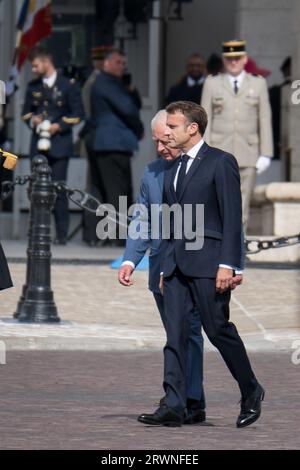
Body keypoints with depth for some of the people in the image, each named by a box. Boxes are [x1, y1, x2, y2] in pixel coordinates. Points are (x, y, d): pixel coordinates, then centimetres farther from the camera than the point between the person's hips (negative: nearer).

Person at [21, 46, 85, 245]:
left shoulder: (68, 85, 0)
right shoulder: (33, 87, 14)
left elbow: (78, 114, -1)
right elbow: (26, 111, 19)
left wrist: (59, 126, -12)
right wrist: (32, 120, -3)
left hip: (59, 144, -4)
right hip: (38, 144, 4)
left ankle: (62, 233, -3)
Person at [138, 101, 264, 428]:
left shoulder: (221, 163, -5)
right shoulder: (172, 169, 17)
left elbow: (232, 217, -10)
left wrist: (228, 264, -16)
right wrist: (165, 266, 15)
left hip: (208, 262, -7)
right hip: (176, 263, 7)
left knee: (219, 329, -1)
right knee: (174, 335, -1)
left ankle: (251, 392, 17)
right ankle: (173, 407, -4)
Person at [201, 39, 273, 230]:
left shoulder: (258, 84, 10)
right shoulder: (212, 84, 9)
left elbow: (265, 121, 7)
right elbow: (205, 120, 7)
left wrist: (266, 154, 0)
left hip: (248, 154, 1)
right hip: (219, 155, -1)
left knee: (243, 205, 0)